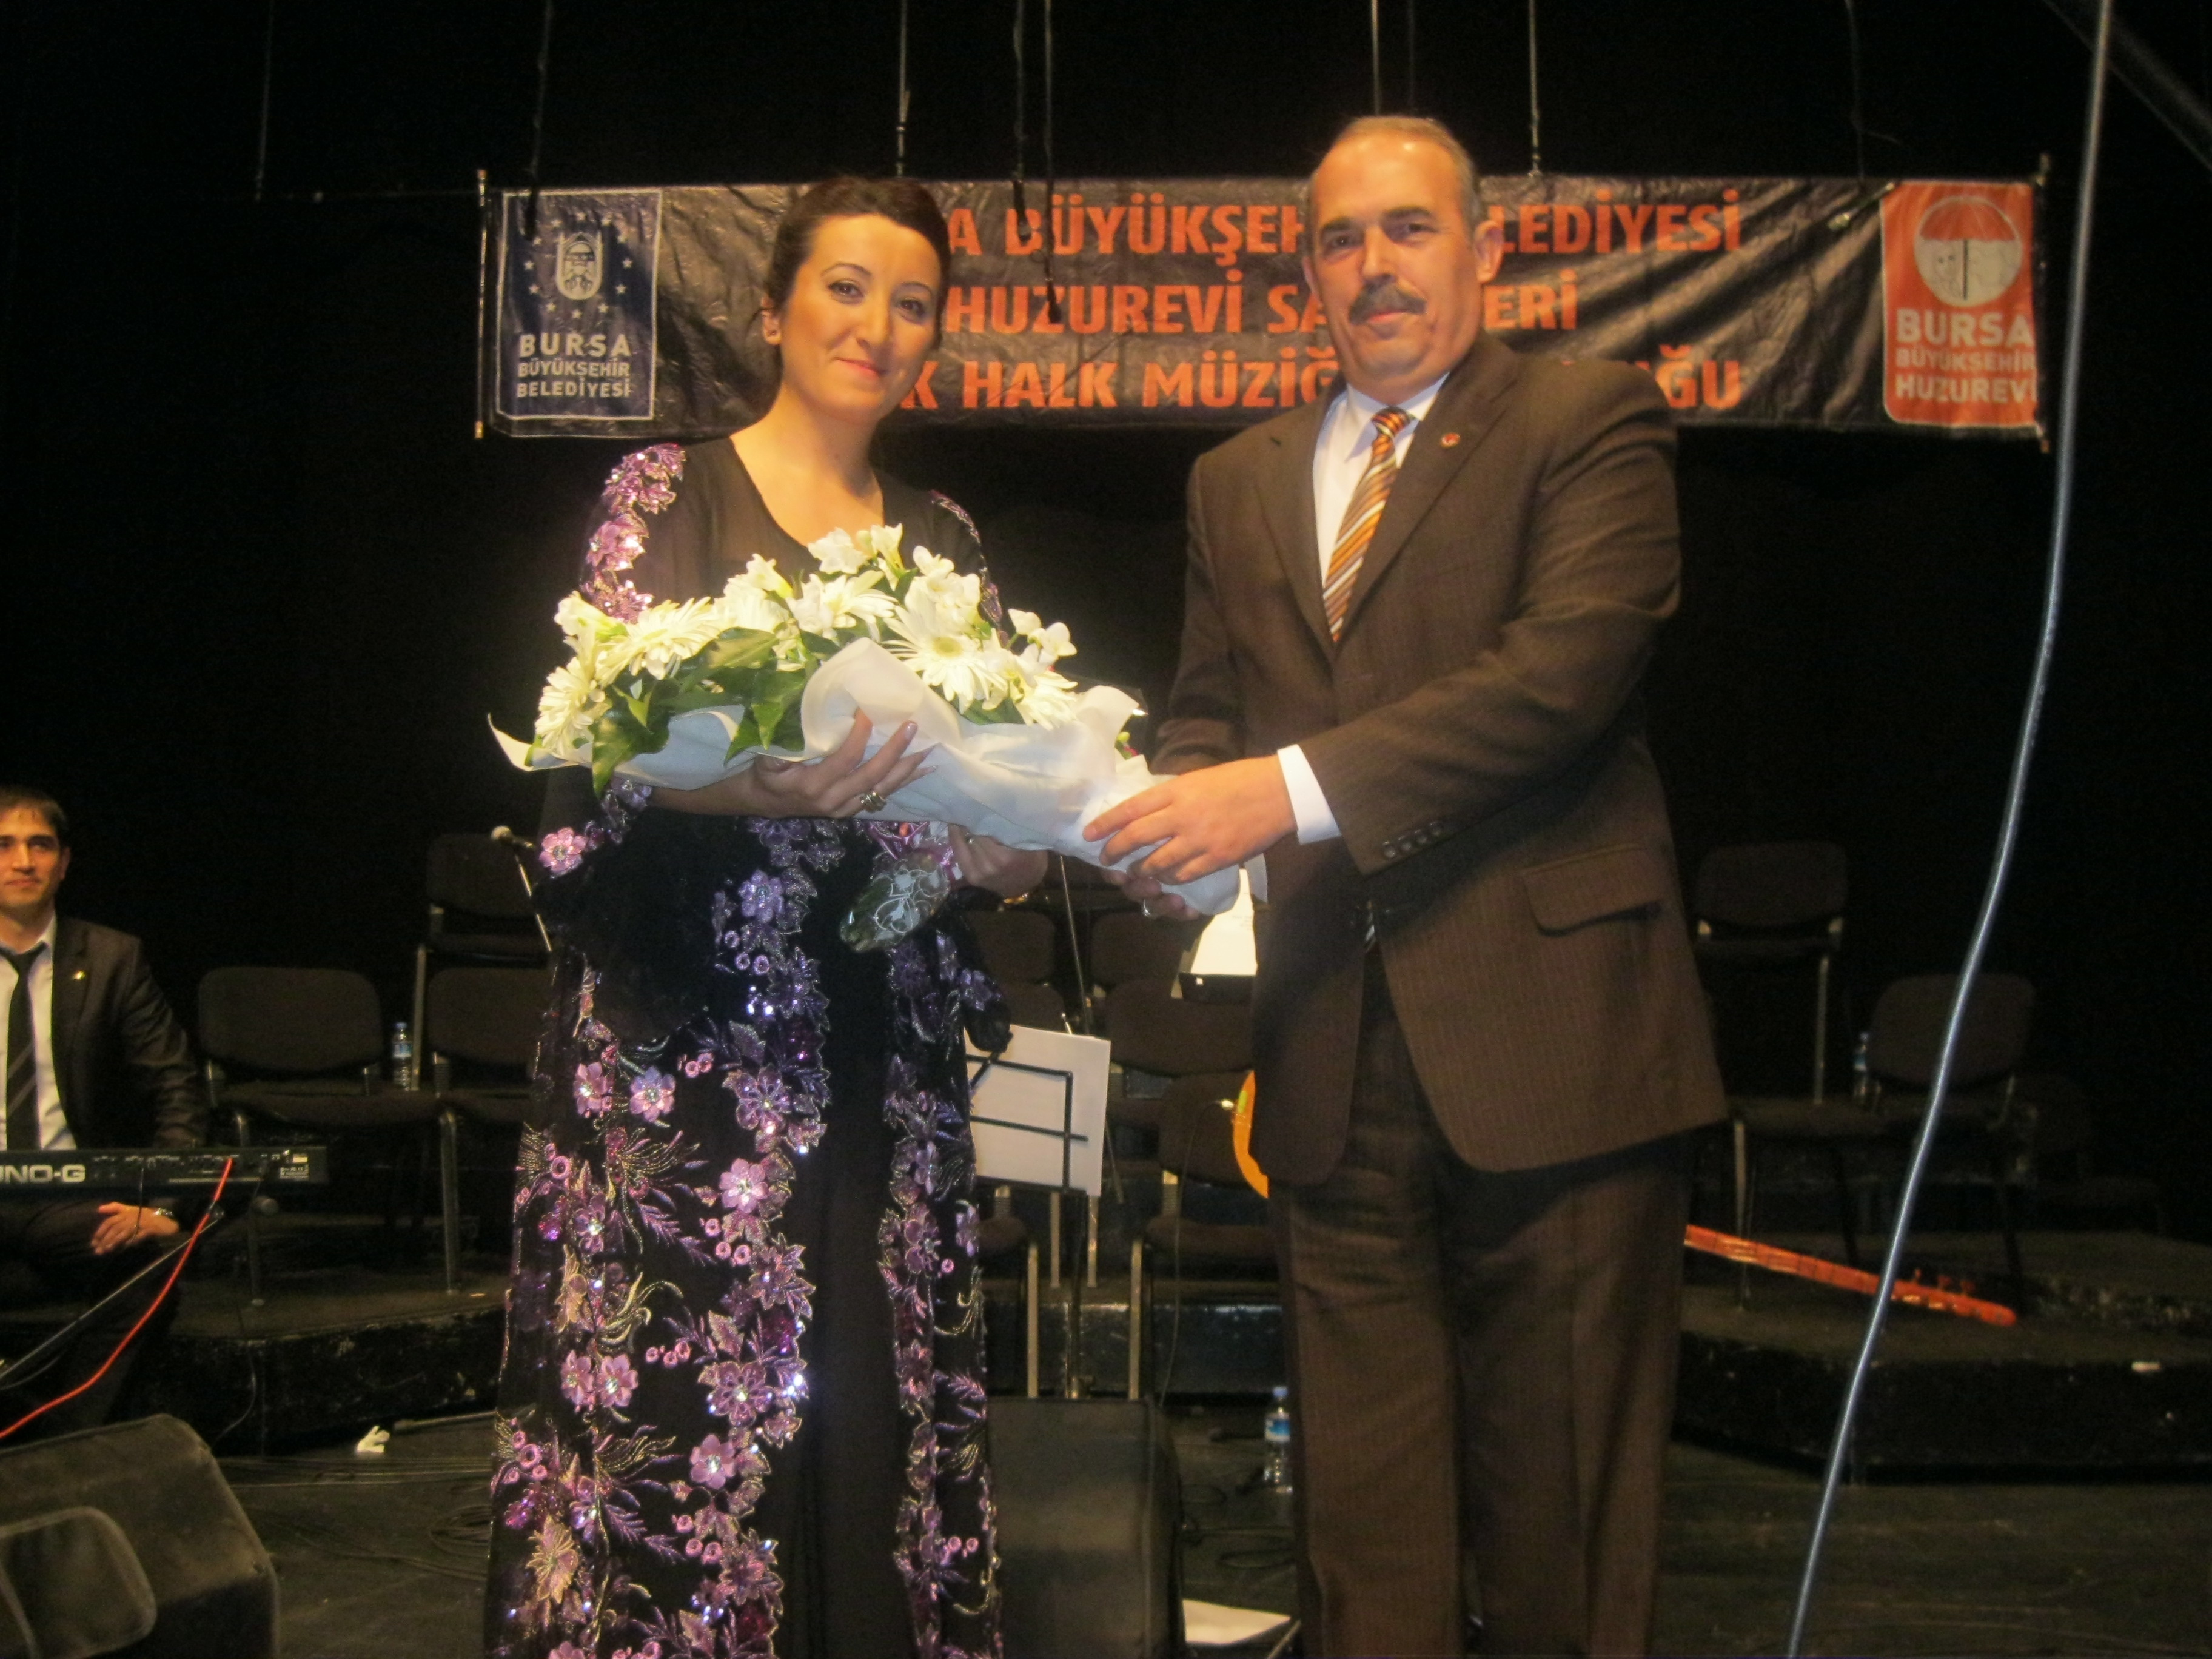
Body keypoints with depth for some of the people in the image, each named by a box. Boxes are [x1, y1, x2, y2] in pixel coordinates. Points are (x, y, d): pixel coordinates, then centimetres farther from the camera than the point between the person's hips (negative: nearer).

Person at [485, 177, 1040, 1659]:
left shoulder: (942, 539, 16)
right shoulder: (670, 494, 2)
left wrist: (1011, 833, -7)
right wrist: (760, 783, -28)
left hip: (882, 1041, 4)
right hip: (696, 1031, -4)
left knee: (871, 1402, 4)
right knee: (684, 1397, -4)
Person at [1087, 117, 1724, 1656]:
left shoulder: (1589, 420, 1)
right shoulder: (1239, 480, 18)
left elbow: (1570, 664, -14)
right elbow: (1205, 710, 21)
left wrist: (1295, 786, -22)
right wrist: (1193, 807, -4)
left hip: (1544, 1027, -4)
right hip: (1336, 1058, 5)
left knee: (1560, 1504, 5)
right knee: (1363, 1515, 10)